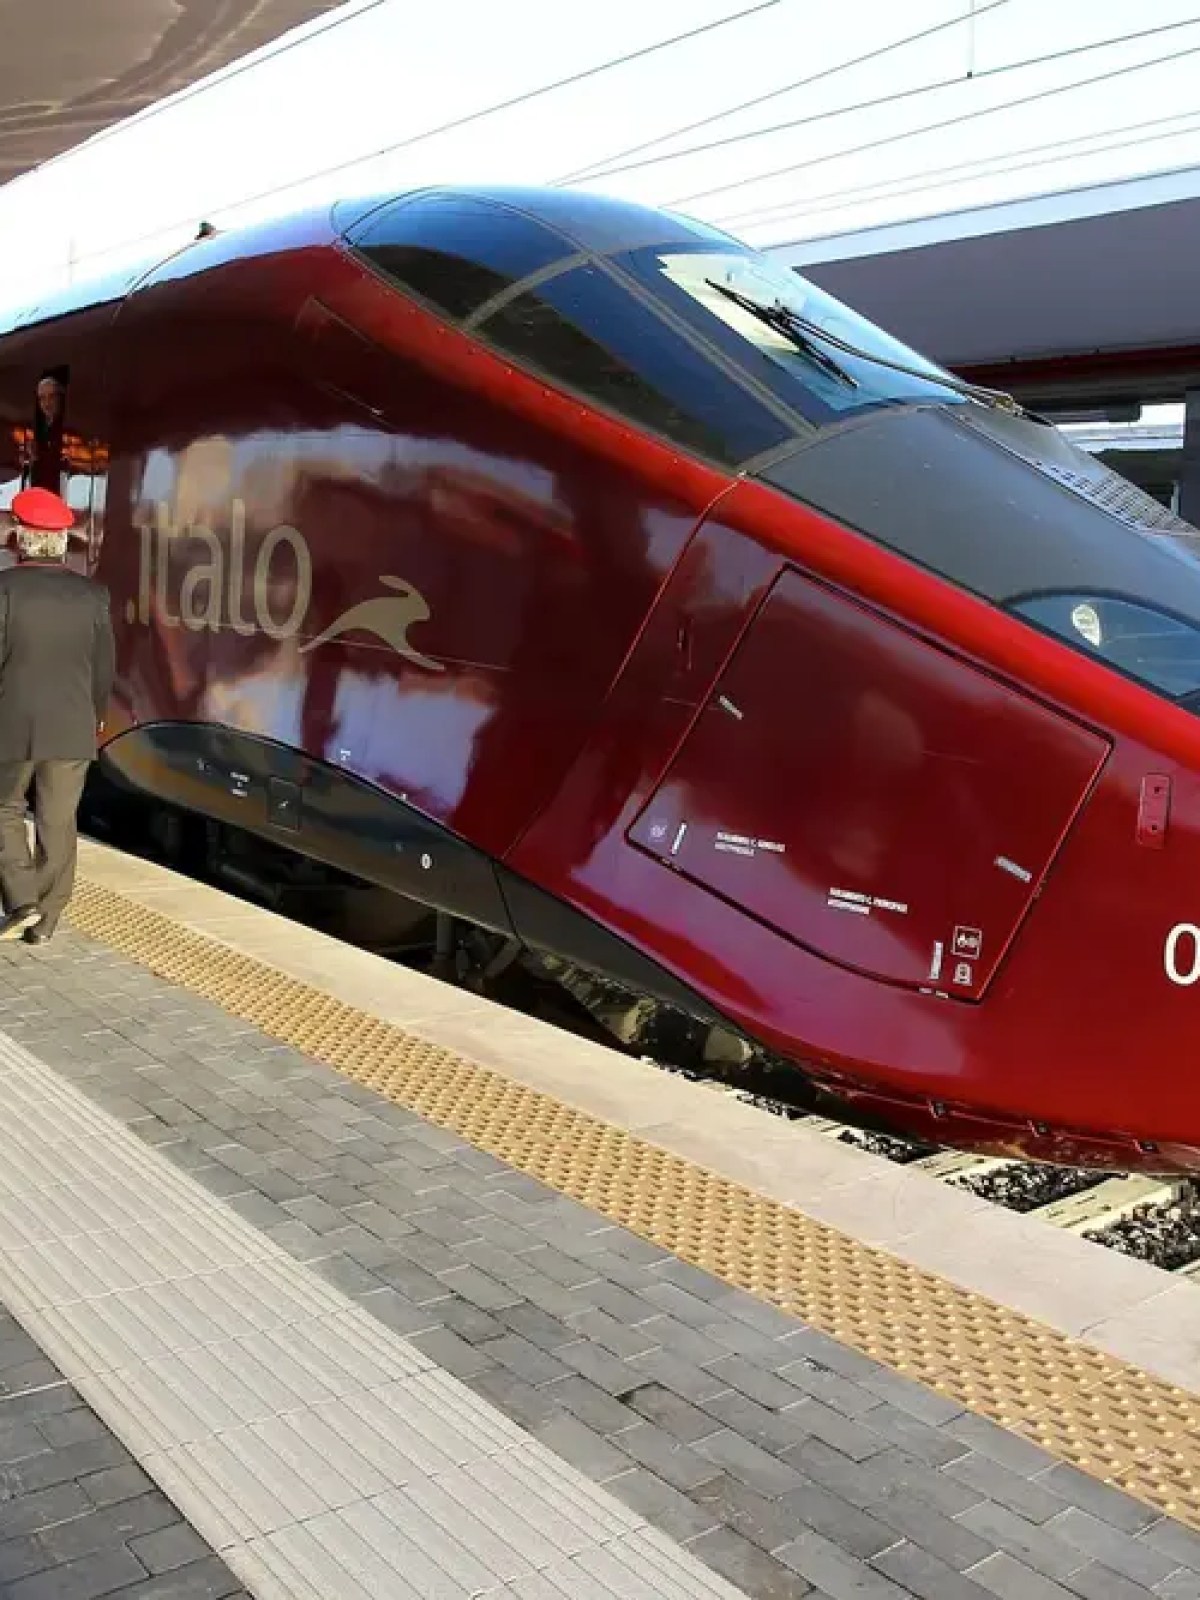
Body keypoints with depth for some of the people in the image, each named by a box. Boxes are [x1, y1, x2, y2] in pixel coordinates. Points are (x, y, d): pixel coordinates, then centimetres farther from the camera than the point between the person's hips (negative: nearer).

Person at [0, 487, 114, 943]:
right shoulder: (92, 594, -2)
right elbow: (103, 666, 4)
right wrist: (97, 714, 20)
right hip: (72, 727, 2)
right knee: (58, 823, 10)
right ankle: (45, 921, 15)